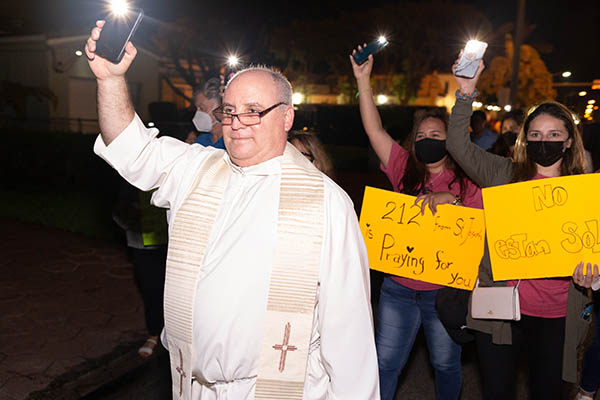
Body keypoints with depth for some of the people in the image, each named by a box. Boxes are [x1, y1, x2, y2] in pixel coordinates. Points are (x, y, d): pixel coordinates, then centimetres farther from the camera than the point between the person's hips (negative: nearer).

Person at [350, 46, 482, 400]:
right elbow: (374, 129, -2)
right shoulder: (405, 170, 2)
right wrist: (363, 80, -6)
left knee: (447, 364, 18)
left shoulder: (467, 181, -2)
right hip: (399, 287, 2)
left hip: (445, 290, -1)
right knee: (385, 363, 10)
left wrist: (452, 200, -24)